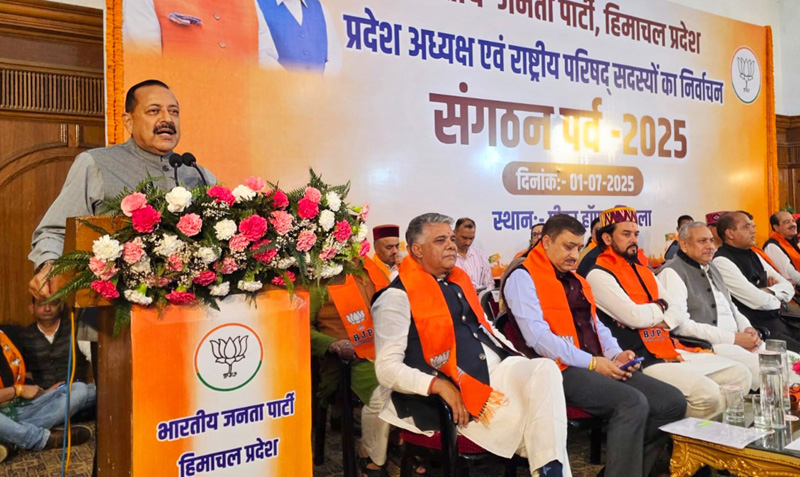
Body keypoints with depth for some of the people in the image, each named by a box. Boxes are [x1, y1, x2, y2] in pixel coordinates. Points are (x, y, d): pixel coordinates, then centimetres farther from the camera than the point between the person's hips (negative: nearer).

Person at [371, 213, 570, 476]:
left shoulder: (459, 281, 17)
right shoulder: (398, 297, -7)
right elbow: (387, 368, -13)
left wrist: (518, 359, 12)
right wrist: (439, 385, -24)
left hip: (498, 370, 7)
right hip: (459, 391, -7)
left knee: (545, 369, -21)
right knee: (521, 420, -26)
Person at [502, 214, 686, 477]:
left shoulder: (576, 280, 23)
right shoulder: (523, 277, -5)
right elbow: (537, 337, -16)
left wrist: (615, 353, 2)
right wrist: (590, 362, -16)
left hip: (597, 366, 9)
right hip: (562, 370, -8)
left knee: (673, 401, -5)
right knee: (633, 404, -29)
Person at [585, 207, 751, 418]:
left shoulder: (643, 271, 19)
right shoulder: (599, 275, -8)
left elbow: (675, 311, 16)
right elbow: (634, 316, -19)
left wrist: (664, 321, -7)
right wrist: (659, 306, 1)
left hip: (669, 351, 9)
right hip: (641, 361, -9)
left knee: (740, 374, 7)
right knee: (707, 394, -26)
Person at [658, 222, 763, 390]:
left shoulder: (711, 268, 23)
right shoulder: (672, 273, -7)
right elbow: (680, 325, -17)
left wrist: (747, 329, 4)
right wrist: (733, 338, -16)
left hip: (735, 341, 9)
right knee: (760, 366, -28)